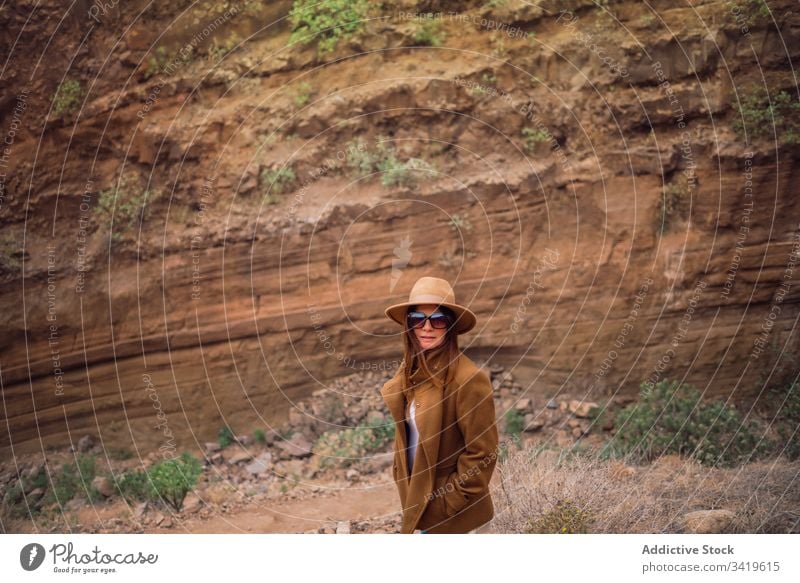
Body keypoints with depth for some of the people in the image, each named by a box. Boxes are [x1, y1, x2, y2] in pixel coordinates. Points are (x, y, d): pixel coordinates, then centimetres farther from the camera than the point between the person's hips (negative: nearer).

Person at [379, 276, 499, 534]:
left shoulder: (468, 379, -23)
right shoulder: (411, 370, 0)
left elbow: (482, 452, -20)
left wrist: (451, 501, -15)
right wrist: (401, 473, 7)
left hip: (449, 509, -7)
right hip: (419, 493, 7)